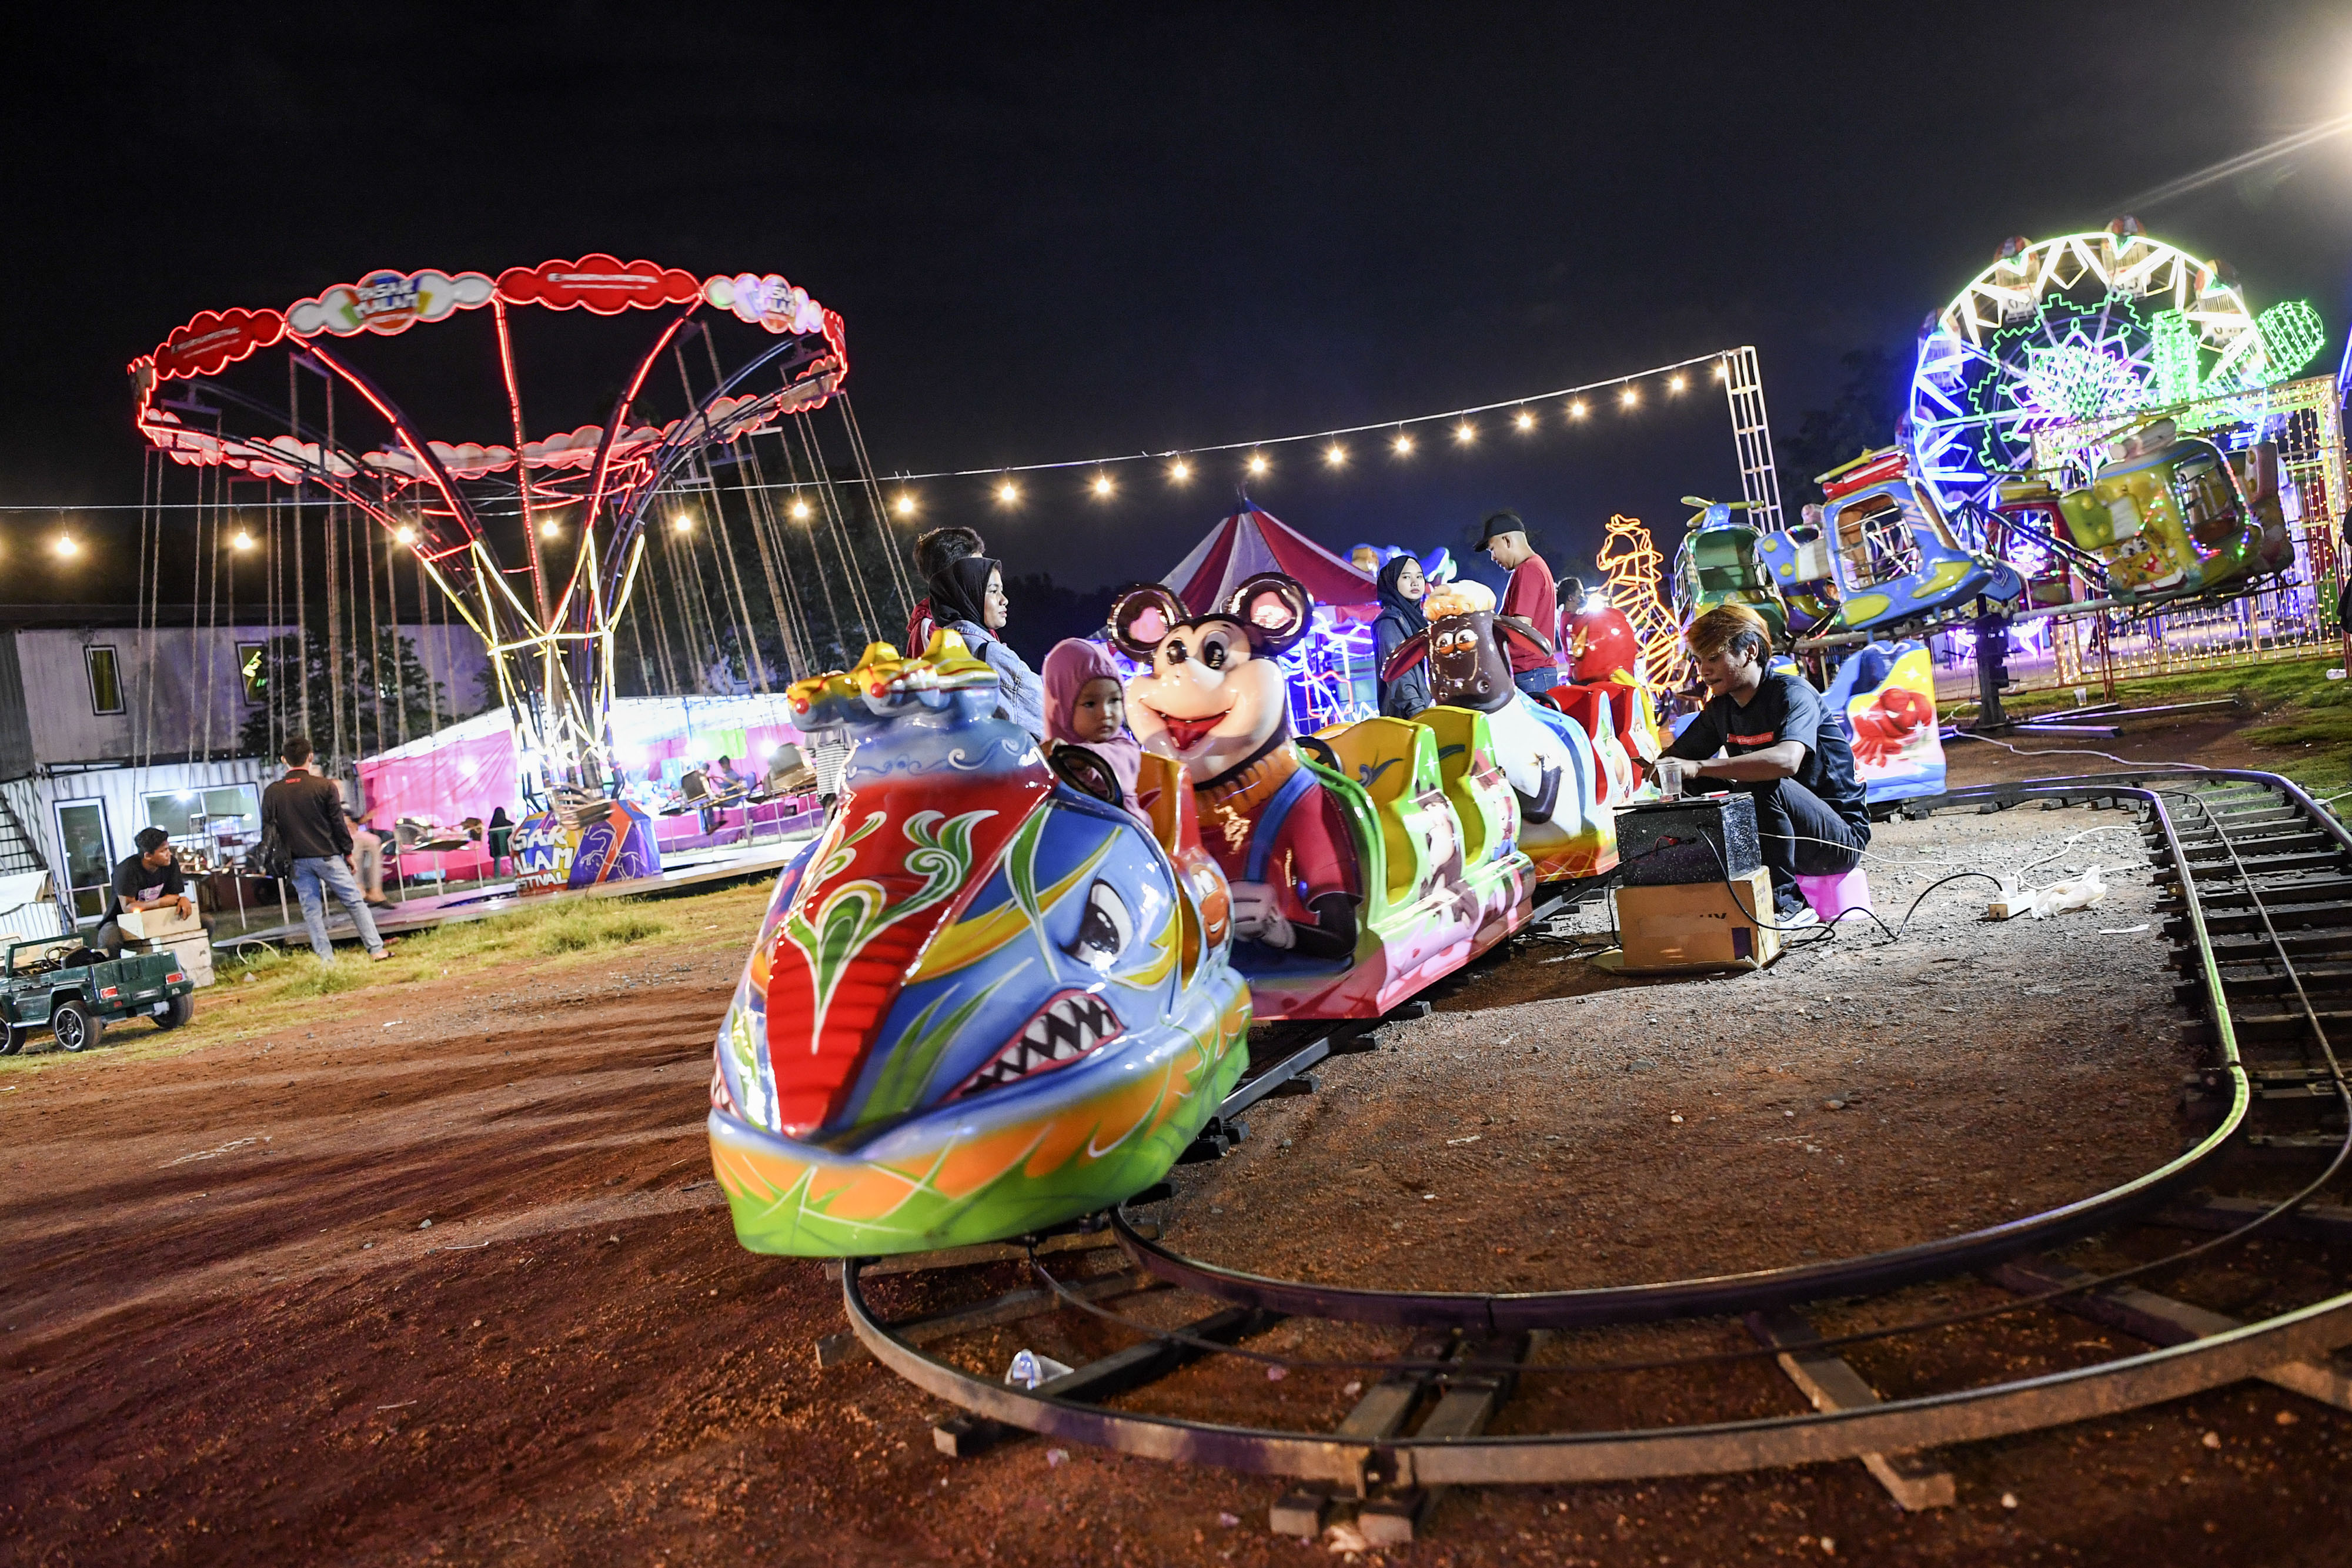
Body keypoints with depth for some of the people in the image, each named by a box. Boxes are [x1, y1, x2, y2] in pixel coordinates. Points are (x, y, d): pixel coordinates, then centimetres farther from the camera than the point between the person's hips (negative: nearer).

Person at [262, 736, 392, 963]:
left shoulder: (272, 792, 1)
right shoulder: (325, 787, -8)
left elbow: (267, 829, 4)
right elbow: (338, 823, -6)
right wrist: (348, 852, 4)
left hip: (298, 861, 3)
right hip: (328, 856, -3)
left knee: (311, 910, 7)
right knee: (354, 901, 3)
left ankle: (326, 959, 7)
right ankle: (376, 949, 0)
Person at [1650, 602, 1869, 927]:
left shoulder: (1791, 693, -18)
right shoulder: (1721, 708, 5)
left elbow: (1787, 760, -38)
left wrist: (1698, 767, -43)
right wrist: (1659, 766, -18)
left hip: (1842, 838, -7)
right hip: (1780, 832, 7)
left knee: (1764, 786, -33)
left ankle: (1784, 903, -19)